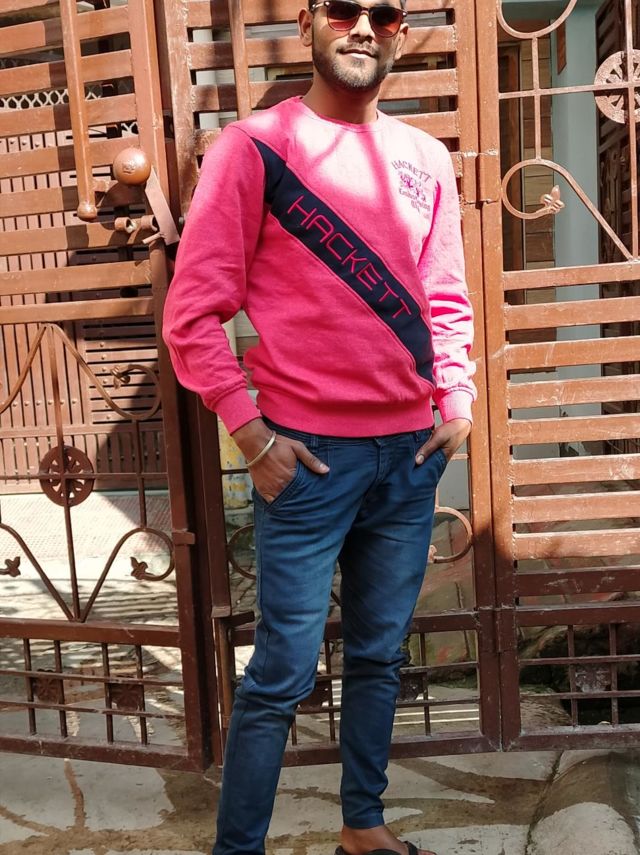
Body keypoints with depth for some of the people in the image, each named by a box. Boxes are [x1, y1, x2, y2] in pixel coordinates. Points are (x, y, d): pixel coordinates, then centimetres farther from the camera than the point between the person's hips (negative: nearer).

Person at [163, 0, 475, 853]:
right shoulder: (253, 146, -5)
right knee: (284, 673, 2)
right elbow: (193, 315, -8)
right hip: (307, 457, -5)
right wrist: (252, 436, -11)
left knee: (380, 658, 17)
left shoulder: (425, 158, 10)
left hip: (411, 454, 5)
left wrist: (458, 394, 3)